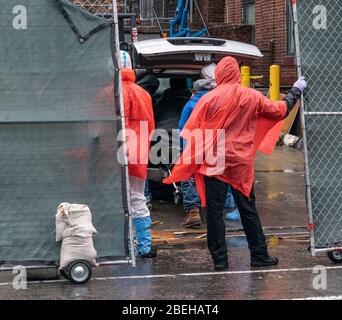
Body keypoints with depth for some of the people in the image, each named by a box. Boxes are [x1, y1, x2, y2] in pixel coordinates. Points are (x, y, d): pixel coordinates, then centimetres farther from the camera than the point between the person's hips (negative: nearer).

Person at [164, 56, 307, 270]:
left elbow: (191, 131, -6)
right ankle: (259, 255, 16)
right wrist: (296, 91, 27)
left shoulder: (209, 99, -7)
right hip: (242, 164, 2)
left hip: (214, 164, -2)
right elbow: (279, 111, 11)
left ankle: (220, 259, 4)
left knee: (215, 211, 3)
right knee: (248, 210, 12)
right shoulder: (252, 97, -1)